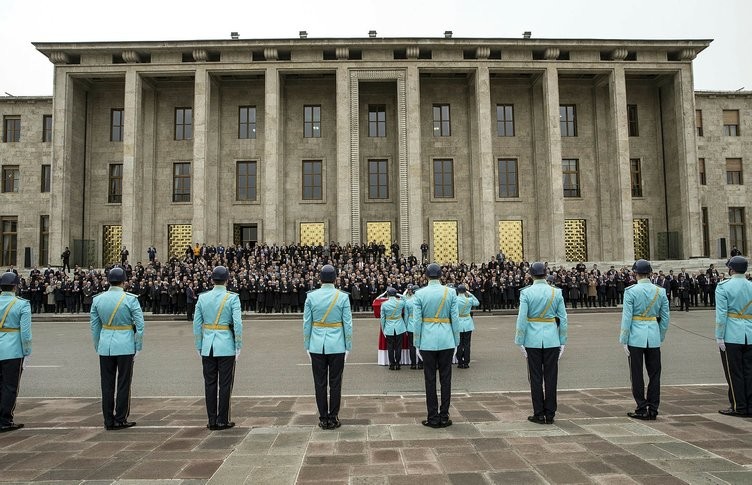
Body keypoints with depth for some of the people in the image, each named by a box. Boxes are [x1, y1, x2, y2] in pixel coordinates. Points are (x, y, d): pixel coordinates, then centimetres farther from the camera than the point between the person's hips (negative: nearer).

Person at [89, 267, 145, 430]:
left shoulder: (98, 299, 2)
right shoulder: (130, 299, -9)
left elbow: (94, 325, 8)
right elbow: (140, 325, -8)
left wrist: (97, 347, 18)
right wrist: (138, 346, 2)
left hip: (105, 346, 3)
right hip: (125, 346, -3)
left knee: (107, 384, 10)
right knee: (123, 384, 6)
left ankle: (109, 421, 16)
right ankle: (120, 420, 12)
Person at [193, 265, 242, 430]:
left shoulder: (202, 298, 2)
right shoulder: (232, 298, -8)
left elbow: (197, 324, 4)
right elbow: (237, 324, -13)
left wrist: (199, 347, 12)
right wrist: (238, 346, -4)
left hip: (207, 346, 3)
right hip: (226, 346, -3)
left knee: (210, 384, 10)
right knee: (225, 384, 5)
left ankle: (212, 421, 15)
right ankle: (222, 421, 10)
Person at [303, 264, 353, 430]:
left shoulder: (311, 296, -3)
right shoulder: (343, 297, -6)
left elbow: (306, 323, 1)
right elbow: (348, 323, -4)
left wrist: (307, 346, 10)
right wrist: (348, 346, 5)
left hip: (317, 346, 1)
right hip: (337, 346, -1)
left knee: (320, 383, 9)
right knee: (335, 383, 7)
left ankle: (323, 419, 15)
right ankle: (333, 419, 14)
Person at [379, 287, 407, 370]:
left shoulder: (384, 304, -6)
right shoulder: (401, 302, -7)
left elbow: (382, 318, 0)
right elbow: (405, 314, 5)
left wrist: (383, 329, 9)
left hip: (389, 329, -1)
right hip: (400, 328, 1)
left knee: (390, 347, 8)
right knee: (398, 346, 9)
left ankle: (392, 364, 12)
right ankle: (397, 364, 13)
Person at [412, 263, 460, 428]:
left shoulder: (420, 293, -5)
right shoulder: (450, 292, -1)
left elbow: (417, 321, -5)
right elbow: (455, 318, 0)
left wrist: (417, 344, 3)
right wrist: (456, 342, 9)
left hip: (427, 341, -1)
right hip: (446, 340, 1)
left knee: (430, 379, 6)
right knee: (445, 379, 9)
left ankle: (433, 418, 11)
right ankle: (444, 417, 14)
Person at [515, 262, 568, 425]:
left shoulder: (526, 292, -7)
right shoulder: (556, 292, 0)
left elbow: (522, 319, -9)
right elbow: (563, 319, 2)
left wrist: (520, 341, -2)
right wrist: (563, 341, 10)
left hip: (533, 339, -2)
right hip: (551, 339, 2)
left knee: (536, 378, 7)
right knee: (550, 377, 8)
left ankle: (539, 414, 12)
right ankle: (550, 415, 15)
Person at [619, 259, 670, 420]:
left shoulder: (630, 291, -9)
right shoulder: (660, 291, 3)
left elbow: (626, 318, -10)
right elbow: (665, 318, 6)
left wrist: (624, 341, -4)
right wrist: (661, 338, 16)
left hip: (636, 336, -3)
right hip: (654, 337, 4)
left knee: (637, 375, 5)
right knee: (654, 374, 11)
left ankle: (642, 410, 9)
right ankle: (653, 410, 16)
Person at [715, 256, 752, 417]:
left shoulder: (723, 286, -9)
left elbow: (721, 314, -13)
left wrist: (719, 337, -9)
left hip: (731, 336, -5)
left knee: (734, 373, 3)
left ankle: (738, 407, 8)